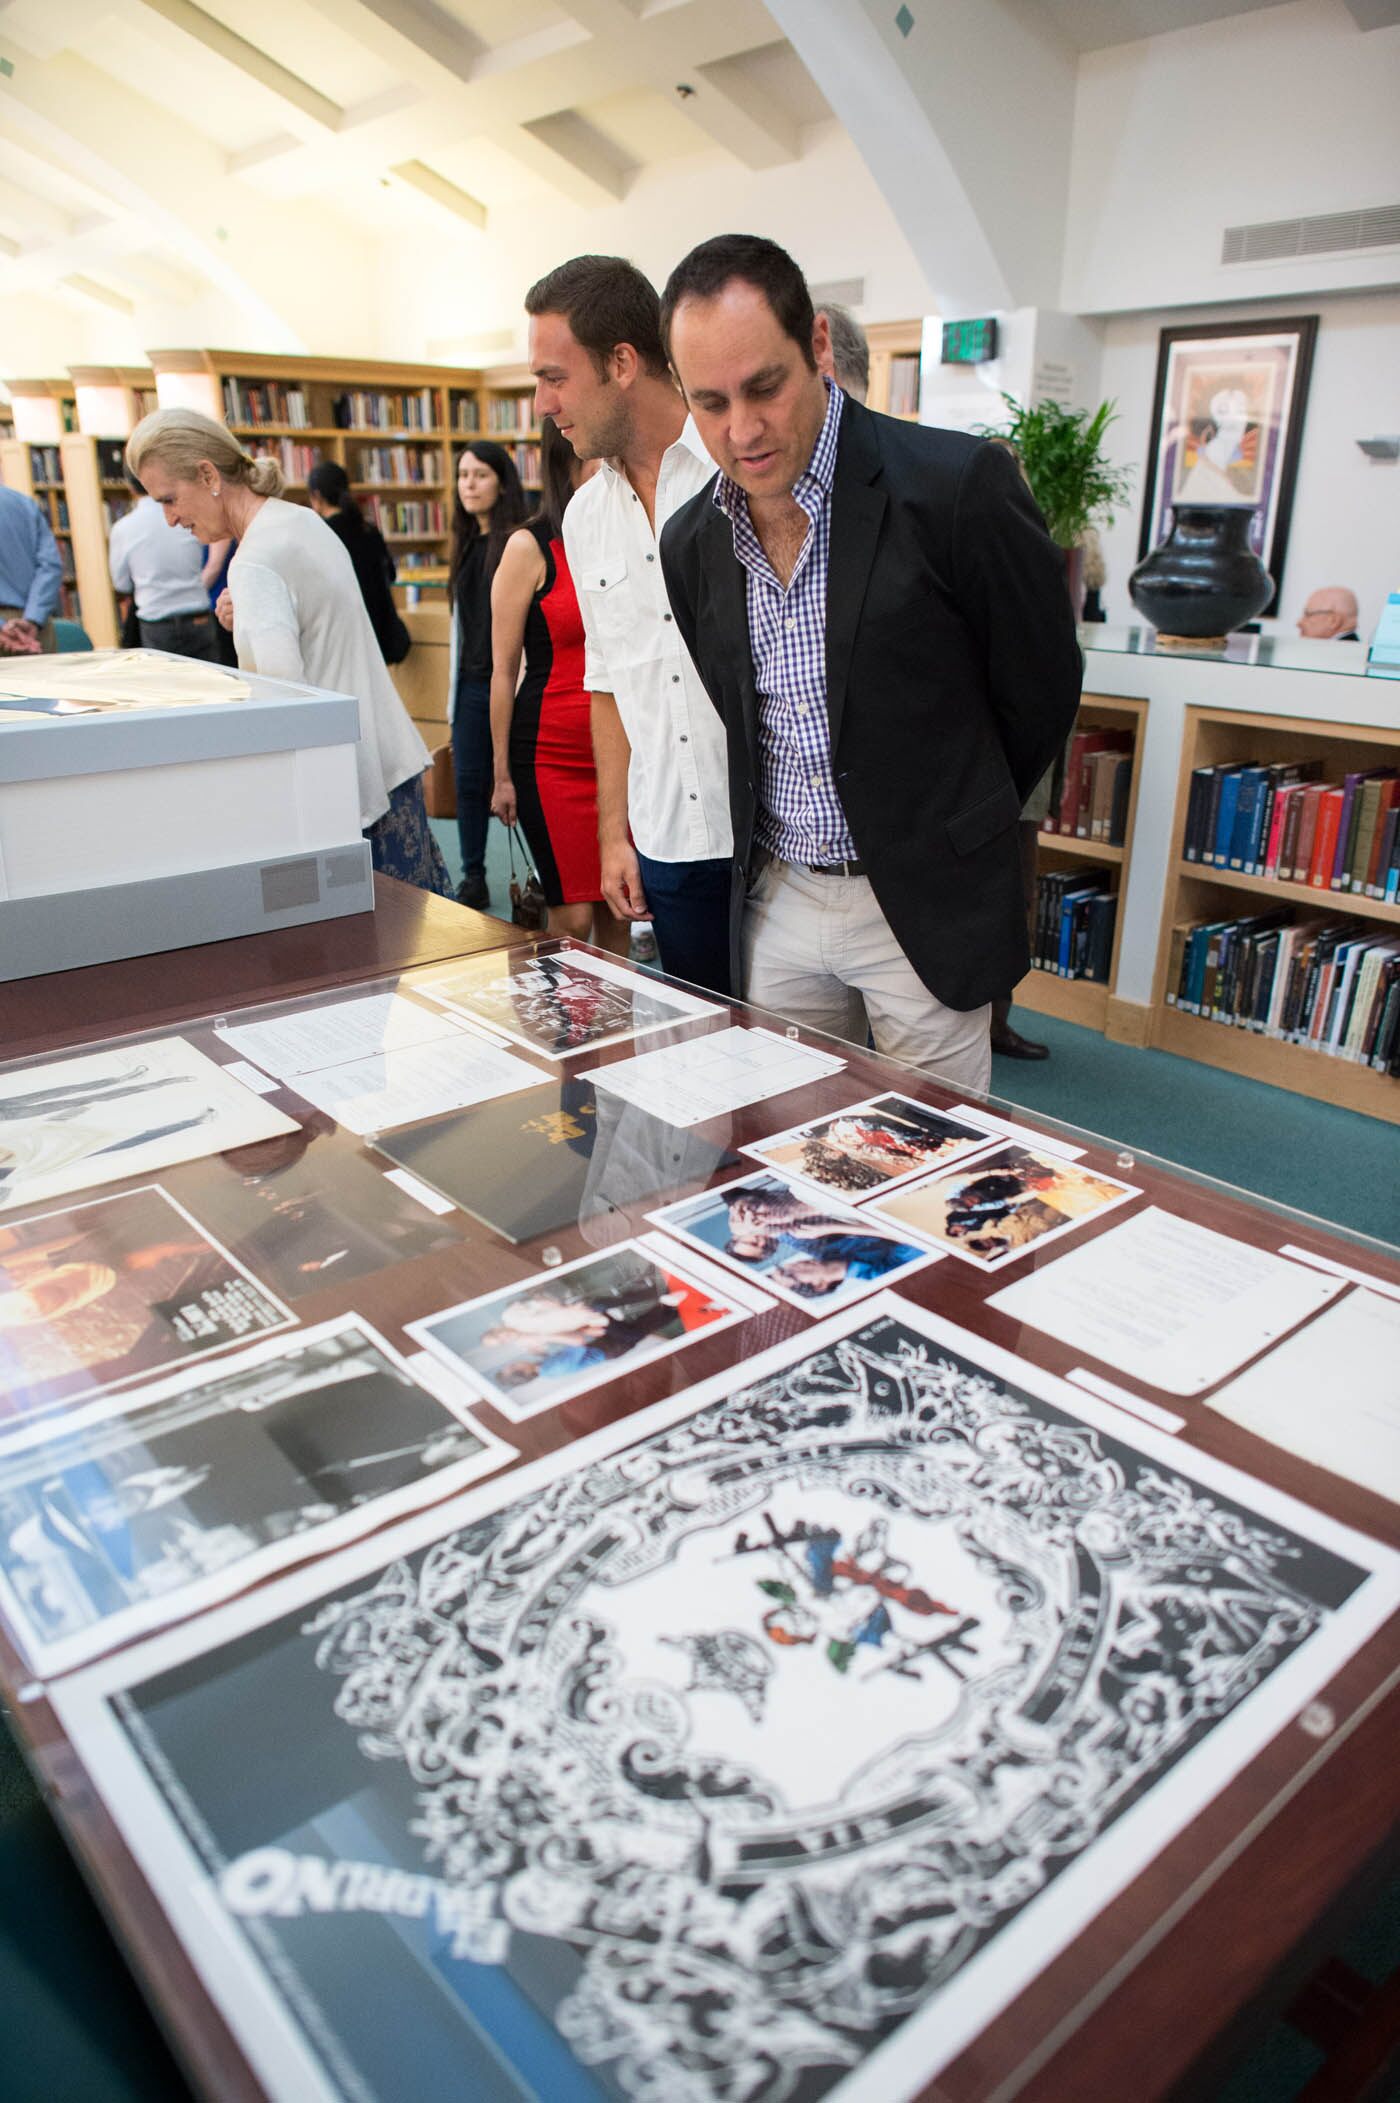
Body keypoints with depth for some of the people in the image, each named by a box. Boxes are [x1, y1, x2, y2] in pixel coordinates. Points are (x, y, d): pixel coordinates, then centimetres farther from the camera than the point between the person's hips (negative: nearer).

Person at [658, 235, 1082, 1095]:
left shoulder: (959, 486, -14)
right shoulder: (691, 542, 2)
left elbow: (1041, 693, -3)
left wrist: (945, 833, 8)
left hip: (923, 907, -4)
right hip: (776, 903, 5)